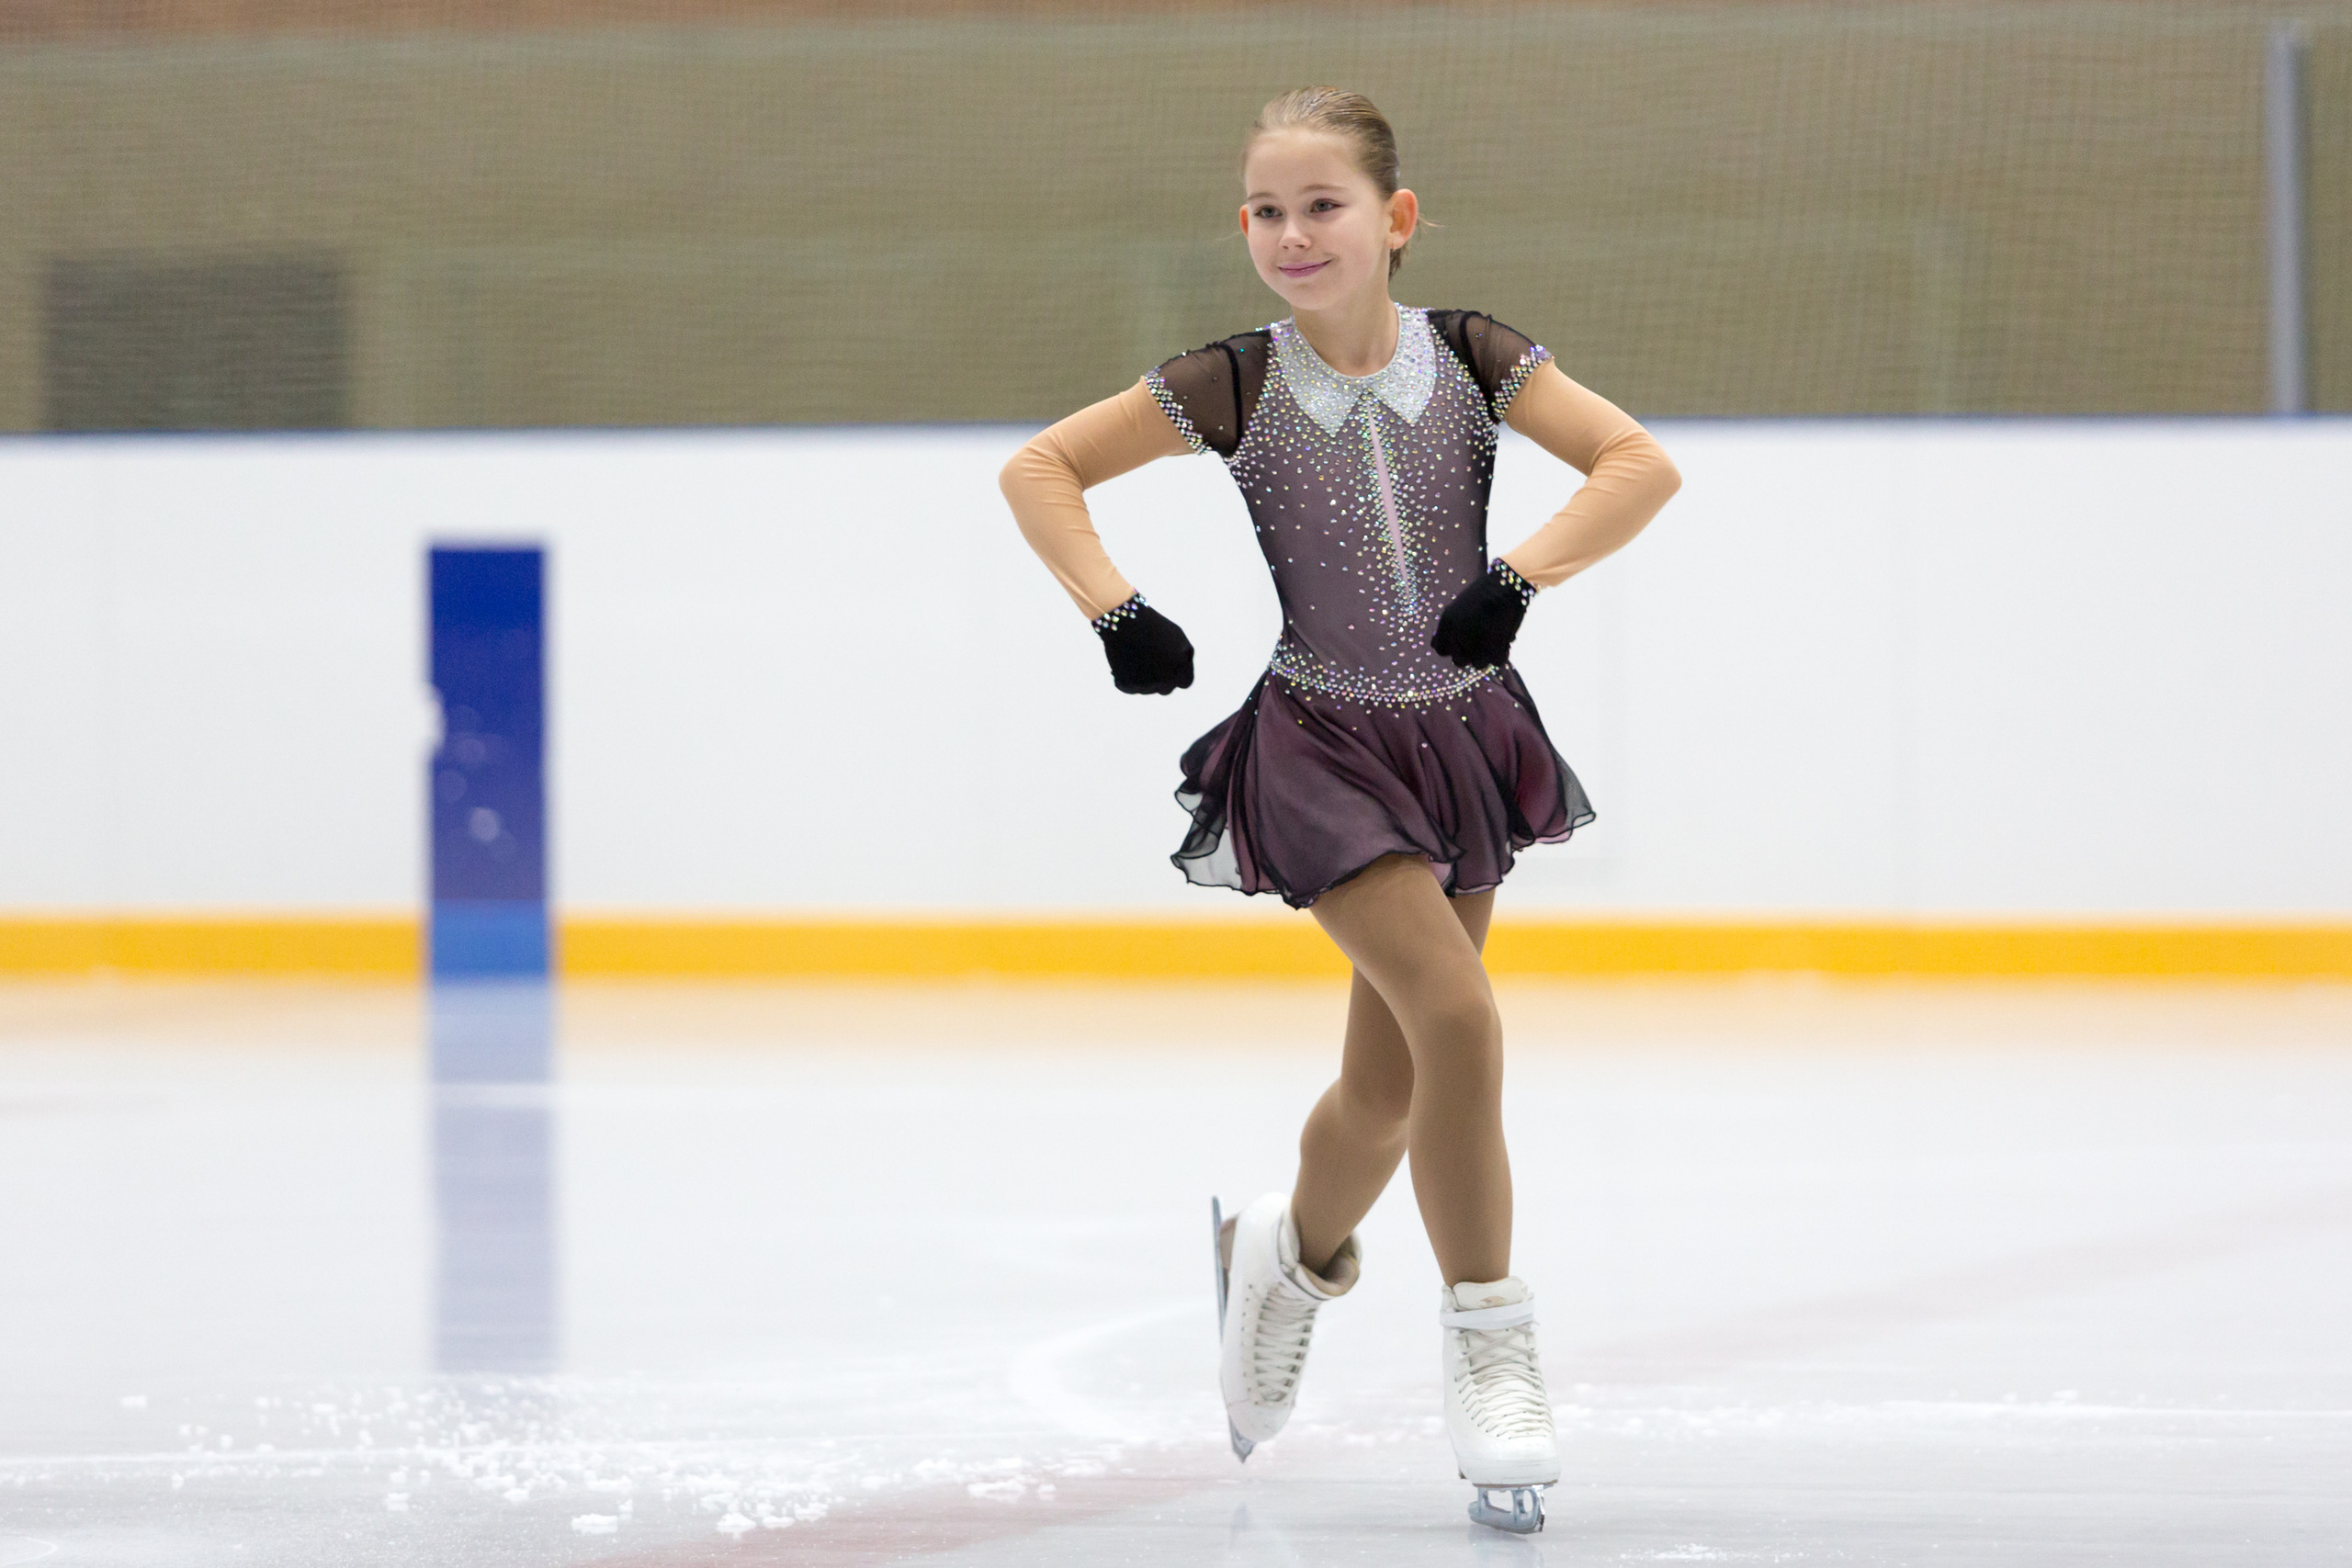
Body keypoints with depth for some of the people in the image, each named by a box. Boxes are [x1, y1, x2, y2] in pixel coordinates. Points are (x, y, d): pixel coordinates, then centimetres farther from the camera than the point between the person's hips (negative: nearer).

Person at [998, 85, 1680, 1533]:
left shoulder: (1469, 362, -7)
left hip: (1462, 736, 3)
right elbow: (1040, 468, -2)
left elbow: (1642, 463, -12)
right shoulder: (1233, 389, -9)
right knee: (1459, 1018, -20)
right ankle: (1489, 1346, -10)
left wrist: (1518, 578, -23)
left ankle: (1294, 1253, 42)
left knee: (1393, 1083, 11)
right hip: (1321, 746, -3)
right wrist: (1117, 611, -13)